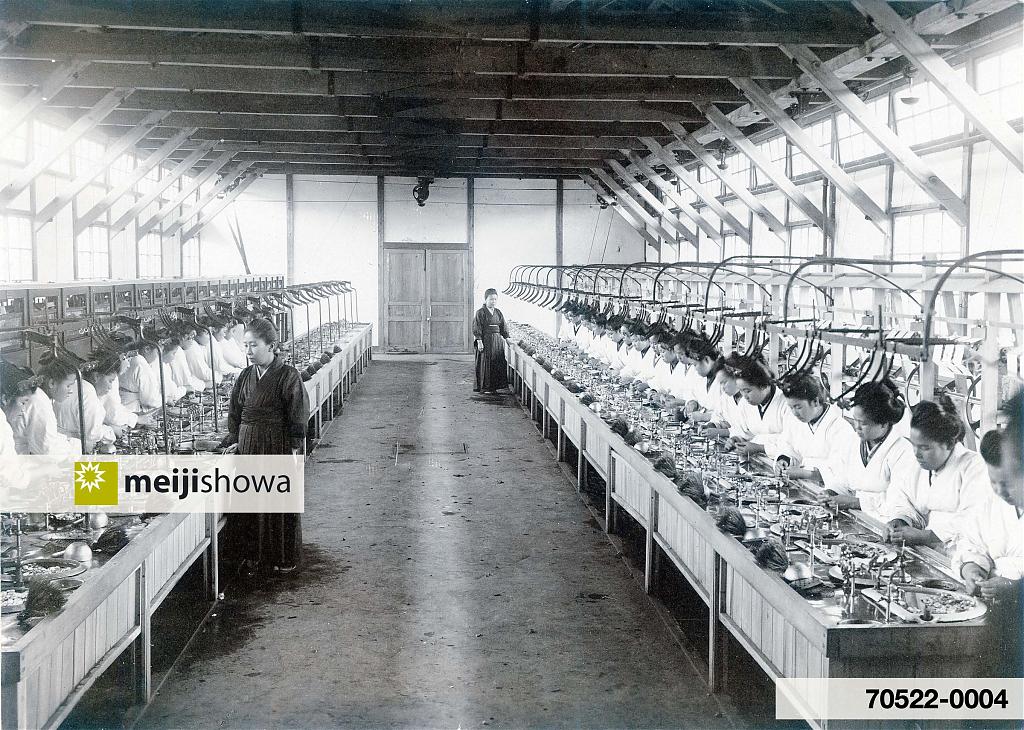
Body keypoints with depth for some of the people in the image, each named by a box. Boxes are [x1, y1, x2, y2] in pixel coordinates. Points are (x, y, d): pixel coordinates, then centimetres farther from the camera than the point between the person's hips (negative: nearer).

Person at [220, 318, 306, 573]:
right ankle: (258, 552, 23)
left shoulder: (288, 376, -9)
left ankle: (286, 558, 16)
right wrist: (234, 440, 5)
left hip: (279, 446, -5)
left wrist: (295, 448, -14)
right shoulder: (245, 377, 7)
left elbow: (297, 416, -10)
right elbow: (234, 413, 14)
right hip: (248, 445, 5)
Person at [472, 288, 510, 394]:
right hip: (485, 341, -6)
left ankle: (493, 386, 13)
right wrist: (479, 341, -16)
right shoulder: (480, 313, -6)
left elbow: (503, 327, 15)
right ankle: (482, 386, 4)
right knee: (484, 364, -2)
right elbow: (477, 328, -10)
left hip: (497, 340, 6)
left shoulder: (498, 313, 12)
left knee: (497, 364, 5)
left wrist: (507, 338, 7)